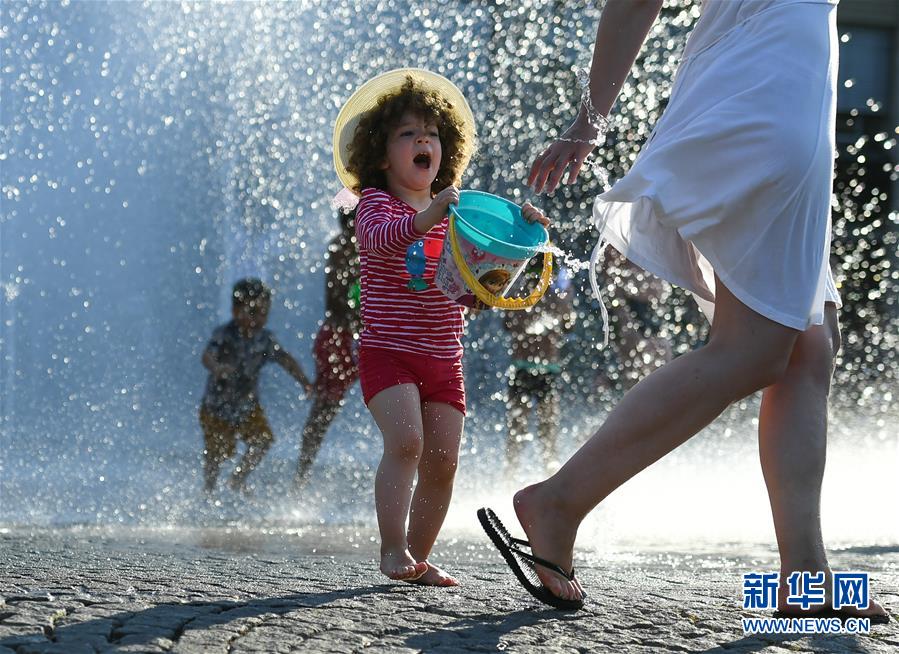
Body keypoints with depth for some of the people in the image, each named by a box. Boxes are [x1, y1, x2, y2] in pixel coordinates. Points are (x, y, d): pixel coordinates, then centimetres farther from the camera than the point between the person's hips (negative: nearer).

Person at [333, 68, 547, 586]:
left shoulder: (454, 212, 15)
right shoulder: (376, 203, -4)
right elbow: (382, 236, -27)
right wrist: (431, 214, -46)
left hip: (443, 359, 6)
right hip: (388, 351, -6)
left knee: (442, 461, 1)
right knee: (406, 441, -24)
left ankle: (419, 557, 11)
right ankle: (393, 549, -21)